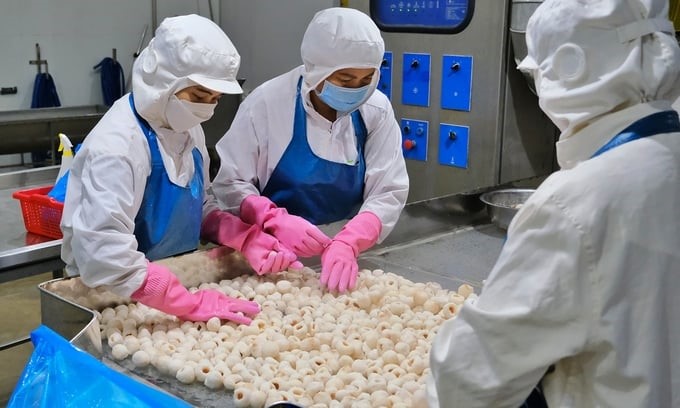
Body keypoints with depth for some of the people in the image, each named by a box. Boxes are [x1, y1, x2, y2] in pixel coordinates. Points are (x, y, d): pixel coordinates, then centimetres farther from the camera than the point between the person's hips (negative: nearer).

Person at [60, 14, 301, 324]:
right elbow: (104, 253, -29)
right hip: (116, 305, -6)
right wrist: (190, 303, -27)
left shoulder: (187, 129, 1)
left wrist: (247, 238, -6)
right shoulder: (117, 145, -22)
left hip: (173, 283, 6)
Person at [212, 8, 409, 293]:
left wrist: (348, 244, -25)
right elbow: (229, 183, -7)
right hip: (273, 258, -1)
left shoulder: (377, 110, -6)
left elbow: (388, 192, -8)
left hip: (344, 256, 2)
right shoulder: (267, 102, -13)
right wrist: (276, 221, -24)